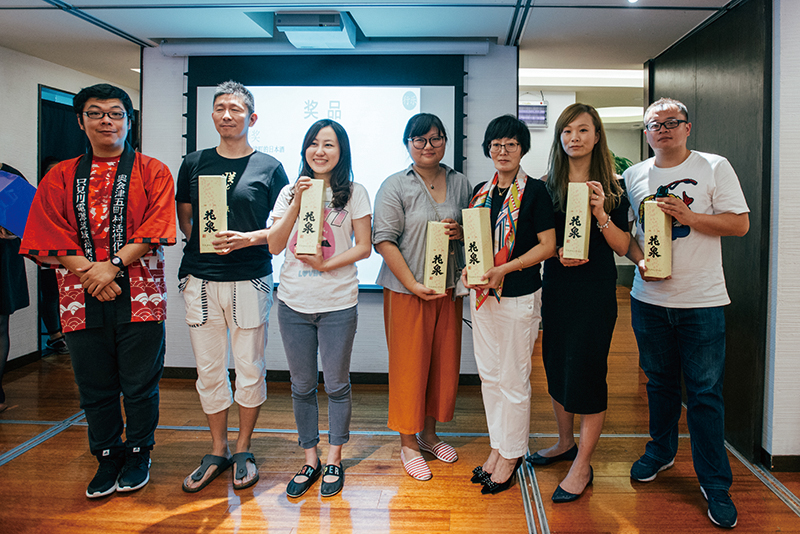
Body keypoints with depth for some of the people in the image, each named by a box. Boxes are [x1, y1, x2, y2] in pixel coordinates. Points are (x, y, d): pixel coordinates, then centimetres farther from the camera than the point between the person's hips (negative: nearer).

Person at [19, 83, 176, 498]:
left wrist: (113, 264, -17)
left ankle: (138, 454, 26)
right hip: (82, 297, 3)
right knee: (95, 385, 11)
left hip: (139, 295, -2)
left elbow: (156, 230, -8)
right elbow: (46, 239, 3)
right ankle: (108, 458, 29)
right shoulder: (60, 177, 12)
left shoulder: (153, 172, 4)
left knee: (140, 383, 6)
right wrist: (86, 270, -12)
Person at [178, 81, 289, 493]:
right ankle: (217, 451, 26)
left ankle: (243, 451, 23)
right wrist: (203, 244, 1)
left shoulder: (269, 168, 3)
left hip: (250, 281, -2)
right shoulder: (194, 164, 11)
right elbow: (184, 217, 18)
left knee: (250, 368, 5)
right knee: (208, 369, 9)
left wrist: (246, 238, -14)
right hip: (200, 281, 3)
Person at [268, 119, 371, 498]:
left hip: (338, 304, -2)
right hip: (293, 302, 3)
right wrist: (297, 204, -11)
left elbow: (364, 247, -3)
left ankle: (334, 460, 26)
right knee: (302, 386, 12)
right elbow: (275, 246, -1)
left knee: (336, 385, 9)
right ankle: (310, 460, 28)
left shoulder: (354, 193, 0)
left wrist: (325, 264, -16)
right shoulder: (290, 192, 7)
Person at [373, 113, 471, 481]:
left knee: (444, 361, 11)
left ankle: (430, 433, 30)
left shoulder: (460, 184, 11)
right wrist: (413, 284, -17)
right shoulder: (395, 187, -3)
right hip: (407, 290, -4)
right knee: (409, 365, 1)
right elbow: (384, 240, -10)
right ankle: (408, 443, 18)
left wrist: (462, 232, -6)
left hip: (449, 288, 5)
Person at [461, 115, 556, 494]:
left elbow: (547, 246, -10)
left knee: (513, 378, 3)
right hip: (482, 293, 6)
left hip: (519, 295, -6)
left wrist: (504, 269, -19)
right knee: (489, 374, 12)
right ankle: (497, 446, 28)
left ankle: (512, 455, 18)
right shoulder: (481, 191, 11)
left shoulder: (534, 191, -6)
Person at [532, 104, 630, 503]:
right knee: (555, 365, 13)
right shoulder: (547, 186, 5)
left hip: (596, 288, -4)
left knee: (586, 371, -3)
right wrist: (558, 252, -11)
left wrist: (600, 213, -18)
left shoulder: (613, 188, -2)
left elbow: (623, 247, -4)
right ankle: (565, 443, 35)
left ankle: (582, 466, 11)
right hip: (556, 287, 4)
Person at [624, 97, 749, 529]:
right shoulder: (633, 176, 8)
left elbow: (740, 223, -4)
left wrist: (688, 216, -17)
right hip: (649, 297, 3)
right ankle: (661, 451, 36)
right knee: (659, 381, 16)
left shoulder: (714, 167, 0)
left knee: (705, 392, -1)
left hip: (702, 300, -3)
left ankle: (715, 483, 12)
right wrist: (639, 259, -6)